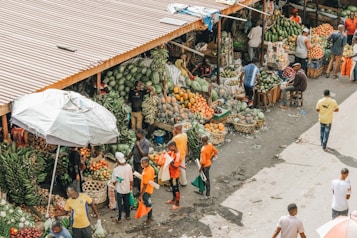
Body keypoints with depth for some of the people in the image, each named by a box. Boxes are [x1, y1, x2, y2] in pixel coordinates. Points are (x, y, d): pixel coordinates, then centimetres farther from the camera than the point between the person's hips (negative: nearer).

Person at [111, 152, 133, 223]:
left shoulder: (116, 170, -25)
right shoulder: (129, 167, -14)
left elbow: (113, 181, -17)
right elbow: (131, 179, -3)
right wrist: (131, 186, 13)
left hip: (119, 189, -4)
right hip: (127, 188, 4)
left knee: (120, 204, 10)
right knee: (127, 202, 21)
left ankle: (119, 218, 19)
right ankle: (128, 215, 36)